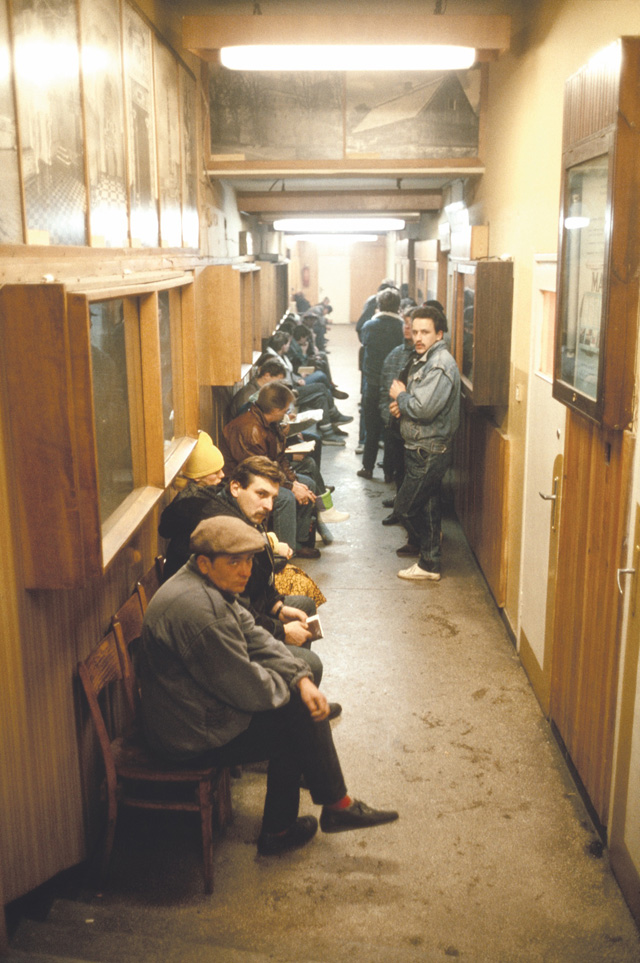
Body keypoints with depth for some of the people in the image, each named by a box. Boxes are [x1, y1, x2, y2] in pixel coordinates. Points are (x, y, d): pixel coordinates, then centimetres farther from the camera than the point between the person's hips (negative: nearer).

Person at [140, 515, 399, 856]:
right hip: (195, 740, -10)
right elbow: (248, 689, -26)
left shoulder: (212, 586, 5)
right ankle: (337, 807, 18)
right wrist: (288, 688, -5)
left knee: (302, 700, 12)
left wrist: (302, 680, -6)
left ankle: (279, 831, 20)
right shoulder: (198, 610, -30)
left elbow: (255, 638, 7)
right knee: (304, 718, -5)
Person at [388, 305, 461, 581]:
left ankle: (429, 563, 10)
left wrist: (400, 396, -10)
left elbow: (424, 409, -28)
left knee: (405, 507, -3)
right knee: (428, 504, 20)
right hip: (419, 447, 9)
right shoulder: (421, 359, 13)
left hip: (429, 451, -9)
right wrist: (401, 404, 0)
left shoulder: (441, 365, -20)